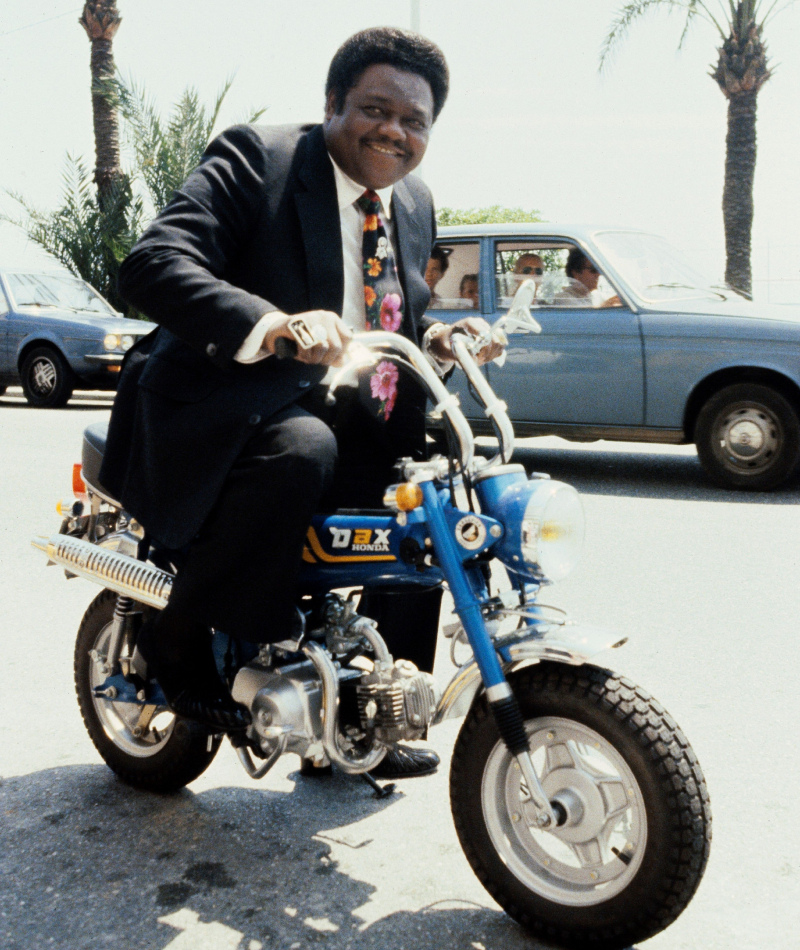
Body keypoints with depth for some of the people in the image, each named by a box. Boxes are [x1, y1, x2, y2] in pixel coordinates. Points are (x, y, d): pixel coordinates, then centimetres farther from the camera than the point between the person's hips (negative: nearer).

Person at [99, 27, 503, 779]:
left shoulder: (414, 207, 15)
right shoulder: (255, 157, -8)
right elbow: (151, 265, -23)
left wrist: (438, 343, -2)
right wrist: (271, 326, -40)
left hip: (346, 422, 8)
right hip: (221, 413, -8)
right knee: (300, 451, -36)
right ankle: (178, 635, -11)